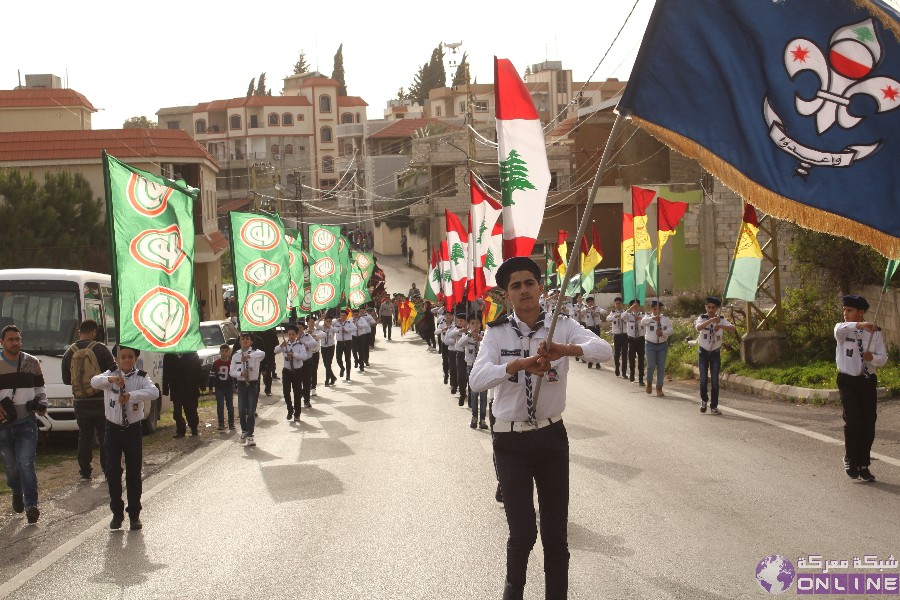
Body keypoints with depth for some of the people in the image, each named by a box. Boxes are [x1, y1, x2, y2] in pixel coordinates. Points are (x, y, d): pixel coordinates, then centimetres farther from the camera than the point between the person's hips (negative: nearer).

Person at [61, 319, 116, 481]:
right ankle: (108, 470, 10)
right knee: (104, 437, 7)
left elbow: (66, 380, 10)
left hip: (81, 402, 3)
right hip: (101, 401, -3)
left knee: (84, 437, 12)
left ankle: (85, 472, 14)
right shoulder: (101, 349, -10)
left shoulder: (69, 353, 1)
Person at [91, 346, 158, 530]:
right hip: (113, 429, 1)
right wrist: (110, 380, -42)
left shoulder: (141, 377, -4)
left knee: (134, 472, 4)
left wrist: (131, 395, -37)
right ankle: (117, 513, 16)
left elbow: (154, 392, -23)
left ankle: (134, 514, 15)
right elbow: (94, 382, -21)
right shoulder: (110, 374, 0)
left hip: (133, 429, -1)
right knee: (112, 472, 2)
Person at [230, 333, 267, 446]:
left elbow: (262, 354, -33)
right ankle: (244, 431, 28)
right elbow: (231, 371, 2)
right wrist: (241, 373, -17)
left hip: (253, 384, -3)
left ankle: (250, 435, 8)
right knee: (241, 410, 5)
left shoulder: (255, 353, -7)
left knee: (251, 411, 0)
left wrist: (248, 356, -41)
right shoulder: (236, 355, 3)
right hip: (241, 384, 3)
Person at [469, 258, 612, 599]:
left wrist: (567, 349, -39)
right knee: (522, 532, 0)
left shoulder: (562, 327, -3)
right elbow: (477, 380, -20)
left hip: (551, 436, 1)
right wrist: (520, 364, -36)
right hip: (510, 440, -1)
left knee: (555, 531, 6)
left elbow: (605, 350, -20)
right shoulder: (497, 333, -4)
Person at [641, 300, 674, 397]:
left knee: (661, 367, 4)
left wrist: (663, 333, -24)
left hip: (662, 345, 2)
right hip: (650, 345, -2)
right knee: (651, 366, -11)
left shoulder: (665, 318, 4)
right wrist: (653, 318, -43)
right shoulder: (648, 317, -2)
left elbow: (671, 330, -4)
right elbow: (642, 322, -25)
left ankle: (659, 388, 14)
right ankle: (649, 383, 17)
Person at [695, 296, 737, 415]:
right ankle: (704, 400, 20)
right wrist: (710, 321, -43)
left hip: (715, 353, 1)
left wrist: (720, 326, -36)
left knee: (715, 380, -2)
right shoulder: (702, 318, -6)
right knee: (703, 379, -7)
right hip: (703, 352, -1)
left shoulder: (721, 320, -3)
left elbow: (733, 329, -18)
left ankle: (714, 406, 9)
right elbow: (698, 327, -28)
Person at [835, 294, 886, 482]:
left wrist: (872, 357, -20)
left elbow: (883, 359, 3)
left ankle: (863, 465, 19)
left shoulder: (875, 333, 3)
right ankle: (850, 461, 4)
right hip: (848, 382, -2)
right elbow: (840, 330, -30)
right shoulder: (843, 329, -3)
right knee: (852, 422, -13)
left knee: (869, 425, 6)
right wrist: (860, 325, -47)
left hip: (868, 382, 2)